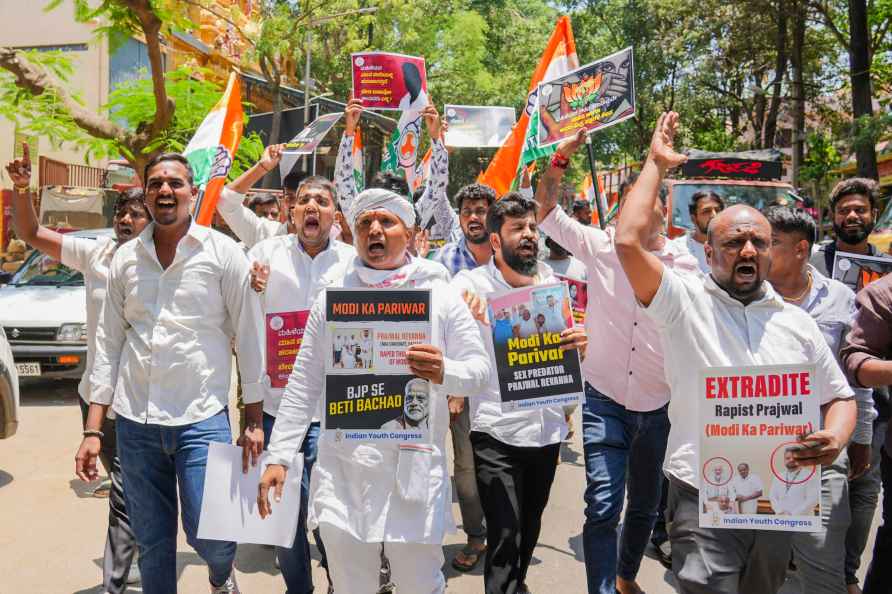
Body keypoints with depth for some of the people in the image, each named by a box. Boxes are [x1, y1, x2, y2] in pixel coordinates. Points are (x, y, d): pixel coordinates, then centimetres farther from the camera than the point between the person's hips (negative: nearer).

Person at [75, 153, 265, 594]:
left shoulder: (223, 253, -3)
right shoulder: (125, 258, 7)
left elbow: (249, 338, -2)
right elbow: (108, 343, 9)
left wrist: (254, 419, -4)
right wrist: (93, 430, 5)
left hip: (202, 419, -3)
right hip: (135, 423, 4)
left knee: (209, 536, -3)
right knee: (151, 546, 11)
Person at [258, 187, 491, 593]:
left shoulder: (441, 296, 4)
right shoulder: (332, 299, 8)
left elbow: (480, 369, 2)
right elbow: (303, 385, 8)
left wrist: (444, 373, -21)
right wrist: (278, 456, 3)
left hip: (415, 471, -1)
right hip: (343, 472, 2)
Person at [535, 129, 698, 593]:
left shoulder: (683, 265, -1)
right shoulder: (599, 246, -4)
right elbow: (547, 211, -5)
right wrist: (561, 157, -17)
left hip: (659, 405, 3)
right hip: (605, 399, -3)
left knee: (645, 505, 19)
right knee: (603, 506, -13)